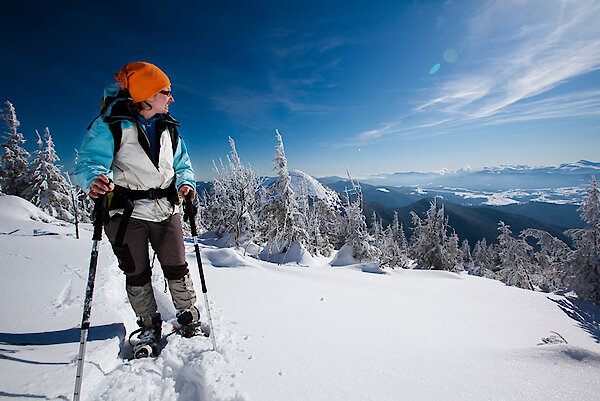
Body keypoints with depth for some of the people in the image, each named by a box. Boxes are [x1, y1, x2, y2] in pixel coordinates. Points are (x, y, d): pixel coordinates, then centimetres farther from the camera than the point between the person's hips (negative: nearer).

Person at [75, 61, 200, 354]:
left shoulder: (168, 129, 9)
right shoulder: (110, 126, -5)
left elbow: (182, 164, 14)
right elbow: (89, 162, -11)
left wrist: (185, 183, -7)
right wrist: (95, 180, -34)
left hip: (165, 210, 3)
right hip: (126, 212, -3)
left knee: (177, 267, 6)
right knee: (137, 274, 8)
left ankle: (188, 314, 28)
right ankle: (149, 324, 30)